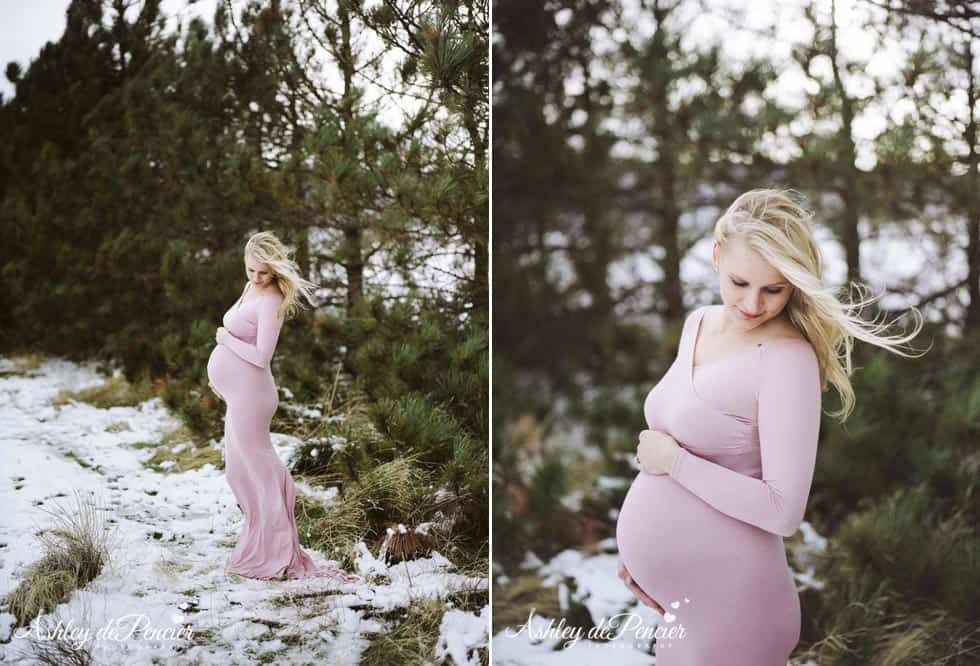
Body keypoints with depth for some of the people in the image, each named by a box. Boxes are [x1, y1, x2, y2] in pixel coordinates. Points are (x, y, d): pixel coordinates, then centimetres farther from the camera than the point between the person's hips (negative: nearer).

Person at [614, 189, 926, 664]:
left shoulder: (788, 359, -19)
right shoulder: (697, 323, 3)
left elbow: (783, 511, -23)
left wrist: (674, 461, -18)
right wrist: (636, 538, 19)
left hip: (723, 595, -7)